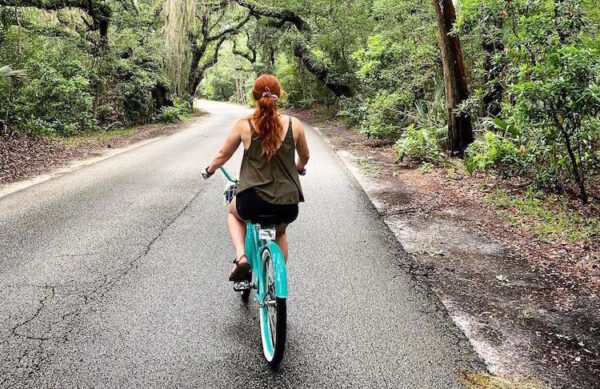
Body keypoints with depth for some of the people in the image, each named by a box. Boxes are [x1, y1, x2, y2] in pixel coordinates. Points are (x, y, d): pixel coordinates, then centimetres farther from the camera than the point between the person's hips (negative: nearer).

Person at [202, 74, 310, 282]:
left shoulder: (244, 124, -3)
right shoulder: (294, 124, -1)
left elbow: (223, 155, 10)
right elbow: (304, 156, 16)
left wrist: (209, 170, 32)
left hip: (254, 202, -1)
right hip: (288, 204, 2)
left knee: (234, 212, 35)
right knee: (280, 231, 36)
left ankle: (241, 257, 12)